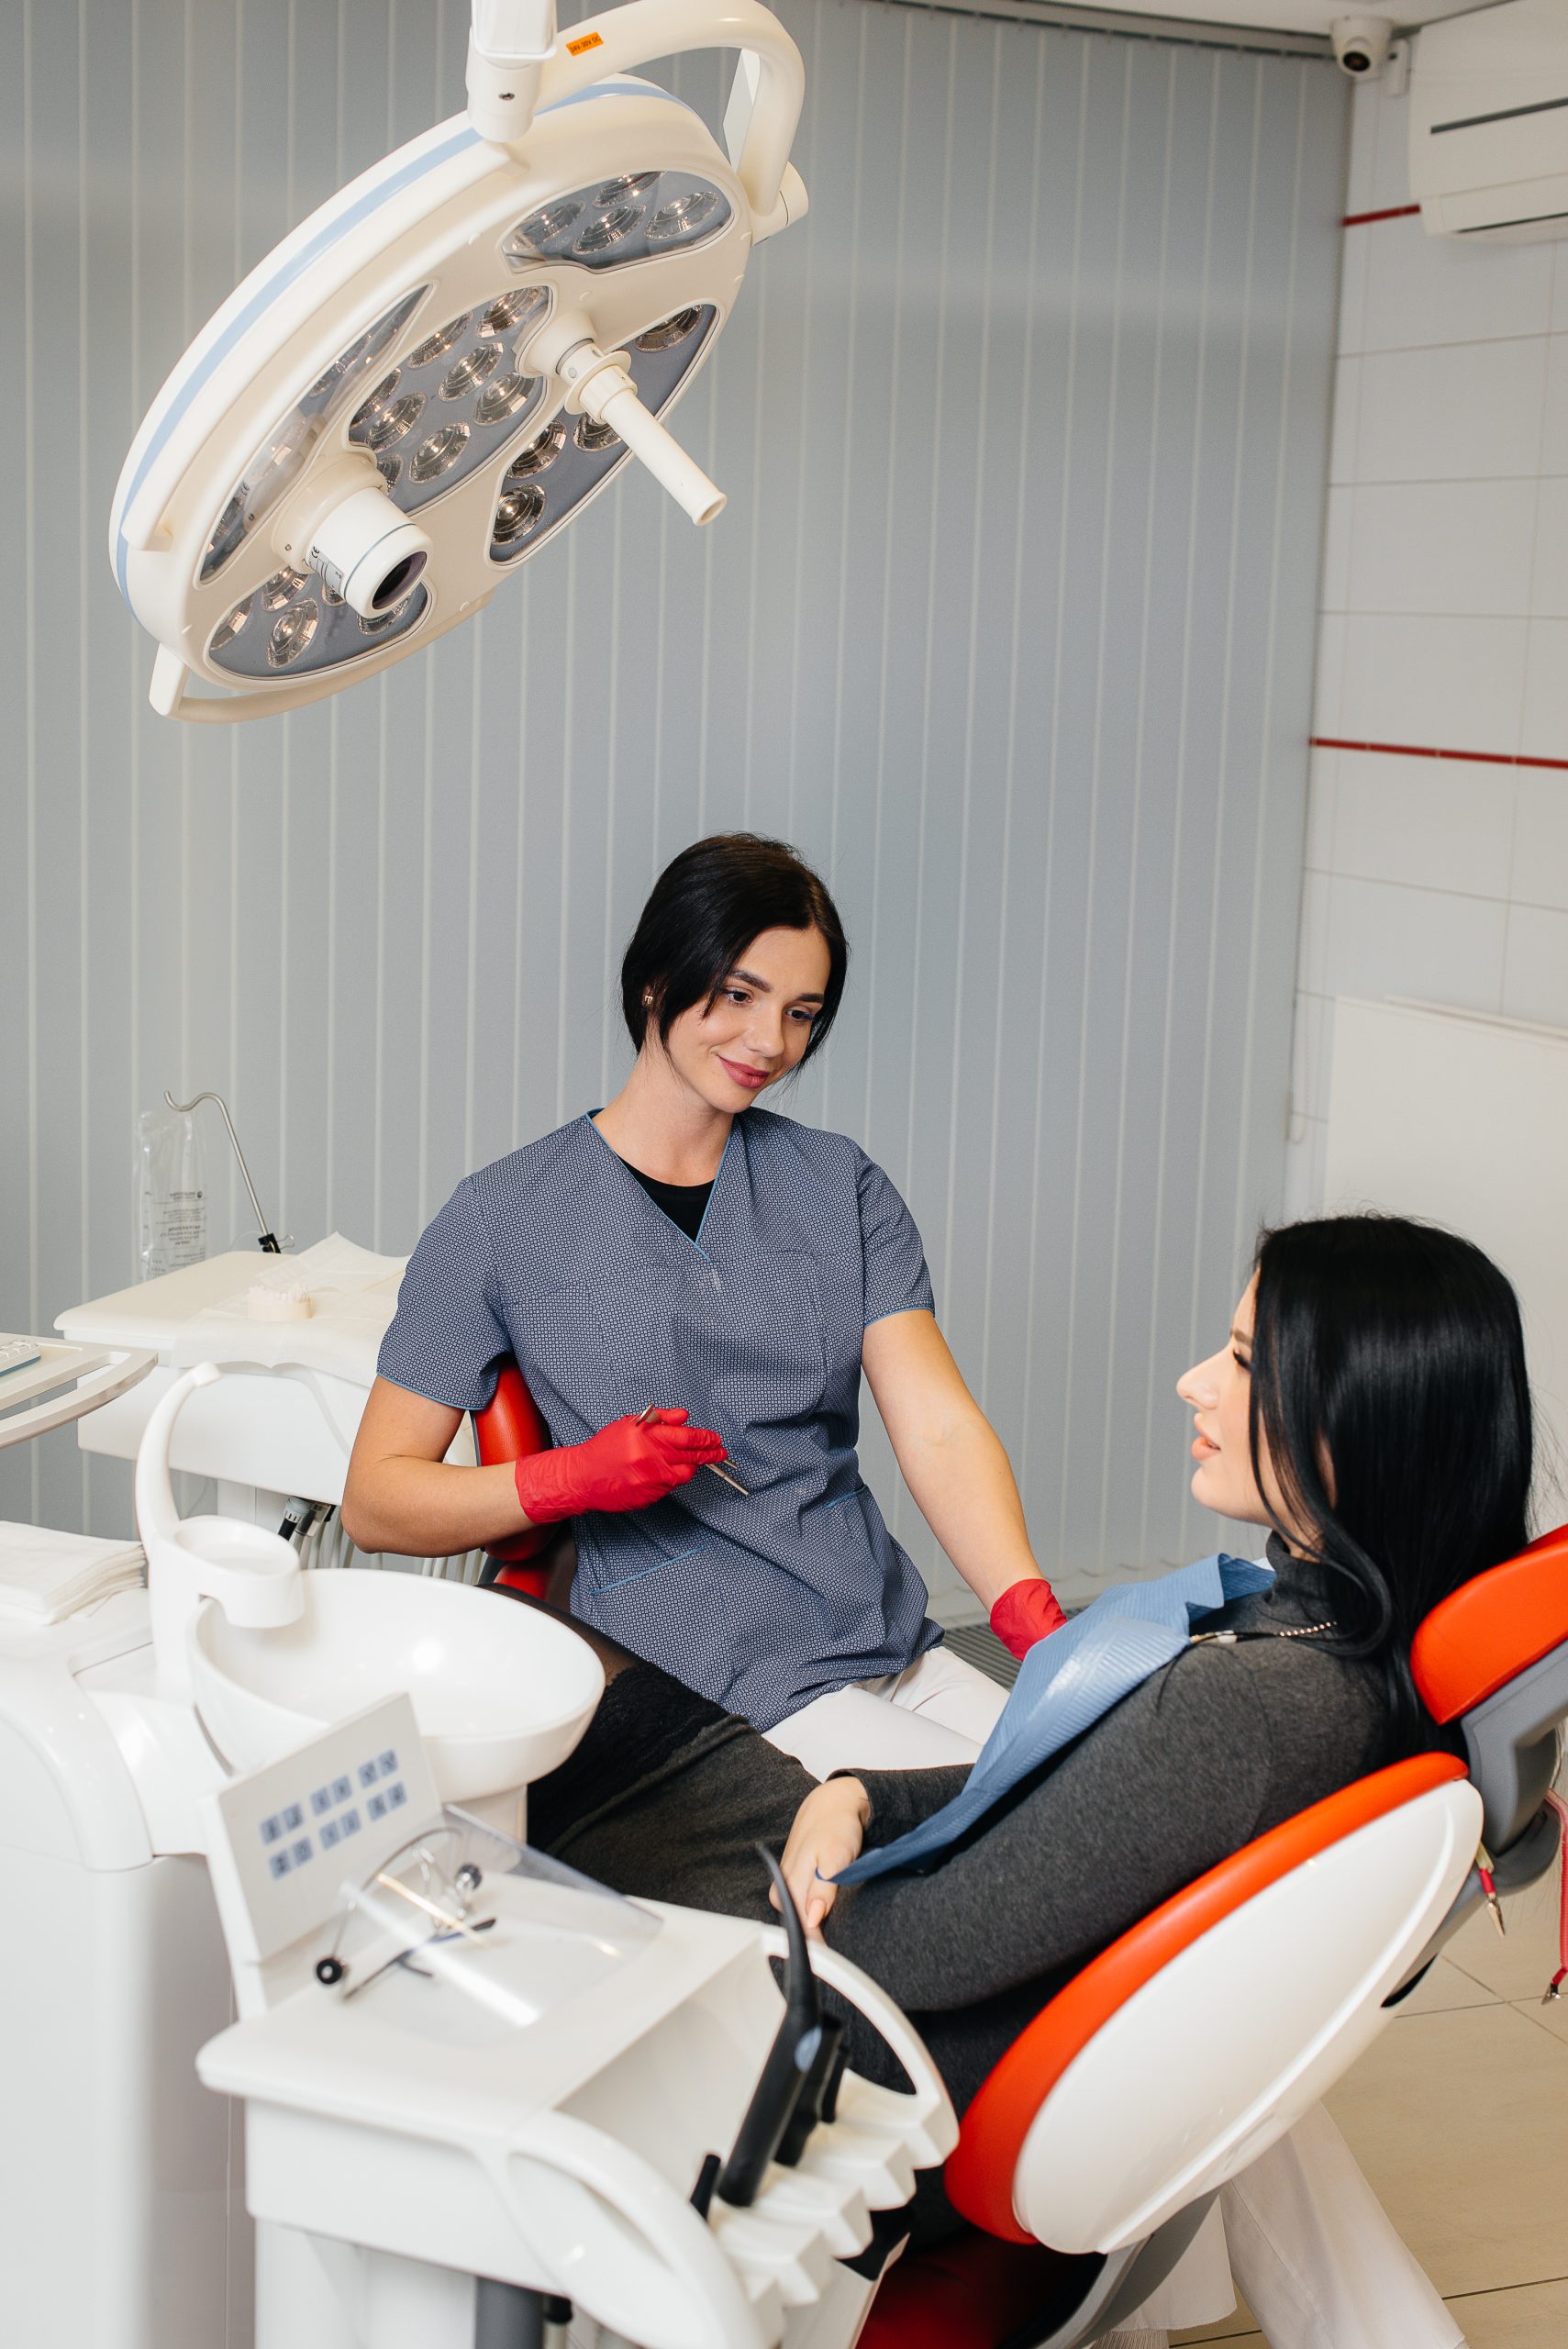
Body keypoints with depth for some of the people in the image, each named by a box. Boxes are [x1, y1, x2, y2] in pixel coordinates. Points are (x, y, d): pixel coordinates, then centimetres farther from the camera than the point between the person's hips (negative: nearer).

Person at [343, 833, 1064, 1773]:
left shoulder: (840, 1185, 11)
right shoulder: (503, 1219, 0)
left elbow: (941, 1426, -2)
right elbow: (375, 1498, 2)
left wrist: (1032, 1614, -19)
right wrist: (572, 1477, -16)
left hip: (902, 1655, 5)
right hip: (713, 1687, -5)